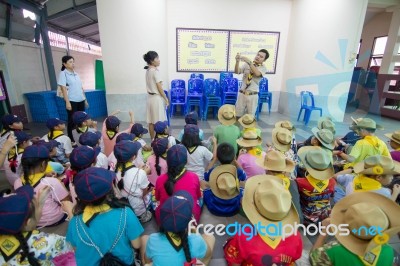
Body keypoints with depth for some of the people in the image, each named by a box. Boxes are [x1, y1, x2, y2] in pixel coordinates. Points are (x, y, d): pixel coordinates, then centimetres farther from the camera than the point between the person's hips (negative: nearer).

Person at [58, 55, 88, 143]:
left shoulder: (76, 74, 14)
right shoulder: (63, 74, -4)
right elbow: (63, 89, -10)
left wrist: (85, 99, 14)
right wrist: (67, 102, -17)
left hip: (81, 100, 6)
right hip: (72, 101, -6)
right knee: (72, 120, 1)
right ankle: (71, 139, 12)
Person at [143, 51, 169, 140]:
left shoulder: (148, 71, 10)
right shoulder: (155, 71, -17)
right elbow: (160, 88, -17)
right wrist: (166, 99, -7)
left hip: (150, 97, 9)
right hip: (157, 98, -9)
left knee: (151, 121, 12)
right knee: (158, 122, 1)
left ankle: (152, 139, 23)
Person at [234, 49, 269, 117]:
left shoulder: (263, 68, -3)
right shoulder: (247, 64, 4)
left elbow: (257, 74, -25)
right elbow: (237, 72, -10)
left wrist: (249, 62, -34)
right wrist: (237, 61, -27)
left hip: (253, 95, -1)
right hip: (242, 93, 2)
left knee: (250, 115, 9)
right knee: (238, 114, 9)